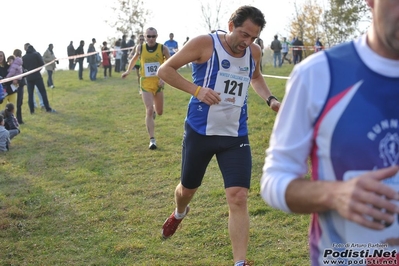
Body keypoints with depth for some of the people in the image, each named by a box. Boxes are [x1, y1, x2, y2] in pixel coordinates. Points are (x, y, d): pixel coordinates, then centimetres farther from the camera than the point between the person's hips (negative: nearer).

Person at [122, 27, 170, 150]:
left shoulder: (163, 48, -8)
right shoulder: (140, 48, -4)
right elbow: (134, 58, 18)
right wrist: (128, 70, 20)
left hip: (158, 83, 1)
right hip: (146, 84, -1)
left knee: (159, 112, 13)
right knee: (149, 111, -15)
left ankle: (154, 109, 53)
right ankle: (152, 140, -11)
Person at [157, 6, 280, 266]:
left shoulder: (255, 52, 1)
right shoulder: (205, 44, -15)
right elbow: (165, 70, -10)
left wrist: (270, 99, 6)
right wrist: (197, 89, -24)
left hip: (236, 136, 2)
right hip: (200, 132, -2)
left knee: (239, 198, -10)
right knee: (188, 188, 18)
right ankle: (179, 213, 55)